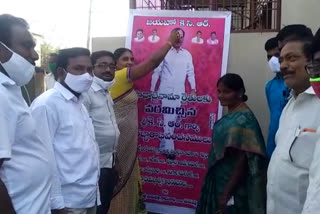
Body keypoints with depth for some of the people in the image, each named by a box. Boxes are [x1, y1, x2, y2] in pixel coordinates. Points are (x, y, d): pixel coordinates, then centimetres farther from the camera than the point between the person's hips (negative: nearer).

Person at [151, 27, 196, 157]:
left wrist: (193, 89, 4)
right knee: (168, 118, -5)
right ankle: (168, 148, 1)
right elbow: (157, 72, -1)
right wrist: (152, 89, -2)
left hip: (179, 91, 4)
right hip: (165, 90, -4)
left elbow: (190, 72, 10)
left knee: (173, 118, 10)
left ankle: (164, 144, 24)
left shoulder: (187, 54, 8)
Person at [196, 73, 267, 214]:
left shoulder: (242, 119, -20)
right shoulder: (231, 115, 6)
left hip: (233, 186, -8)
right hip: (220, 180, 8)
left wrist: (227, 193, -20)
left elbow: (242, 160, -22)